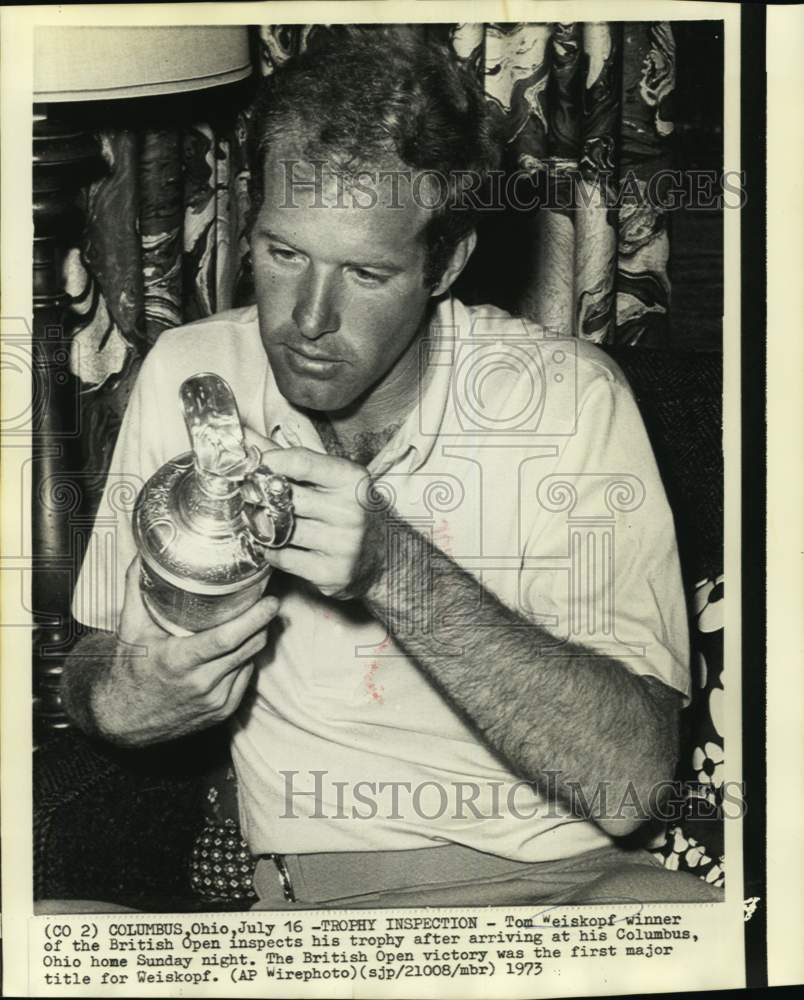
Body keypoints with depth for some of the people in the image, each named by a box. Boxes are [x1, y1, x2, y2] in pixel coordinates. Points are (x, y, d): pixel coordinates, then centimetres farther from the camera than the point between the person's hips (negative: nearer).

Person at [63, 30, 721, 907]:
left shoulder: (569, 400, -12)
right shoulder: (189, 378, -3)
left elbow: (629, 781, -17)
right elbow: (90, 670, 8)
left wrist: (398, 571, -27)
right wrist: (127, 700, -16)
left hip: (556, 875, -2)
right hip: (305, 885, 4)